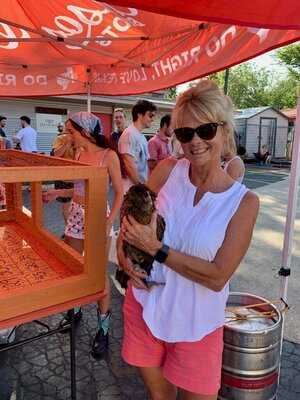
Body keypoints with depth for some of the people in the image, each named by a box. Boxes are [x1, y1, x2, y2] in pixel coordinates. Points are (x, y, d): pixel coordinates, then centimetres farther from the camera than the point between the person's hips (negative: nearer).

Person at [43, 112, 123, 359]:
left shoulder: (109, 156, -11)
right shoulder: (79, 154, 7)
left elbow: (119, 192, -11)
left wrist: (109, 223, -19)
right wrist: (57, 193, 9)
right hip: (76, 215, 6)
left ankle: (104, 328, 19)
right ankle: (75, 310, 40)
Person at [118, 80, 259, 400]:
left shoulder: (244, 201, -14)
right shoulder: (168, 170, -9)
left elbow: (217, 277, -18)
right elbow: (131, 213, 5)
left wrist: (156, 249, -22)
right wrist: (123, 250, -13)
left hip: (196, 322, -2)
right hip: (144, 305, 3)